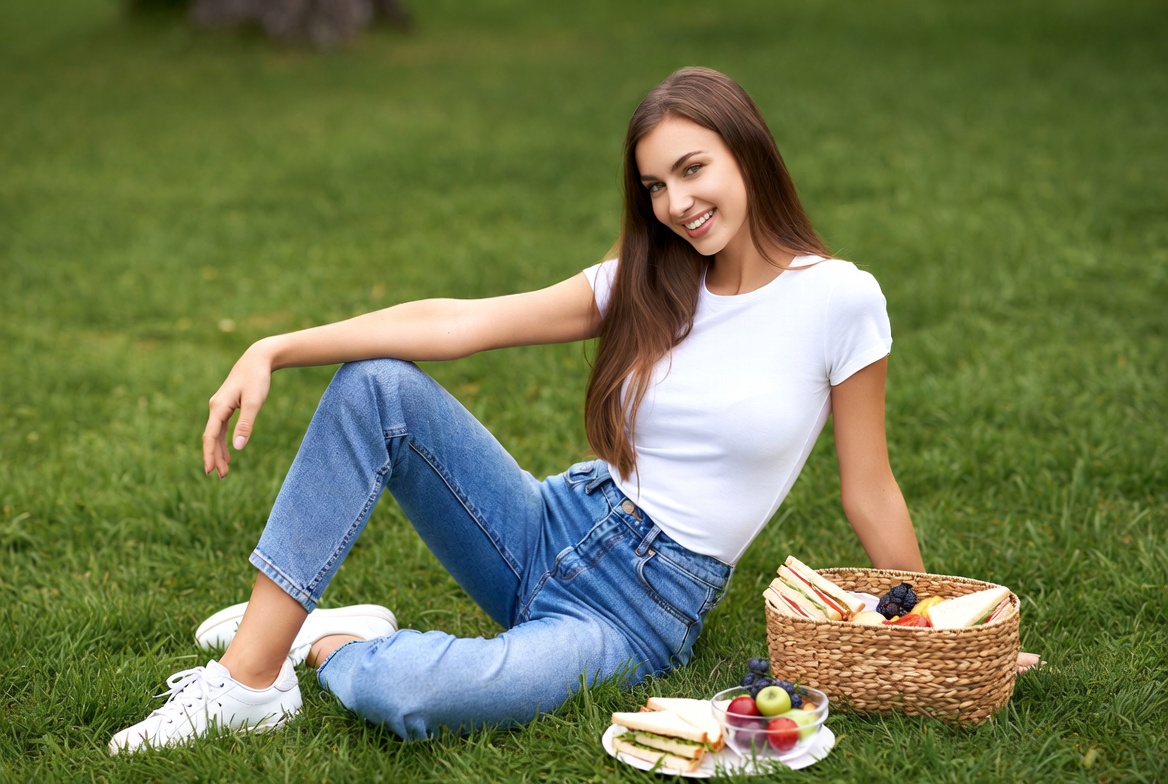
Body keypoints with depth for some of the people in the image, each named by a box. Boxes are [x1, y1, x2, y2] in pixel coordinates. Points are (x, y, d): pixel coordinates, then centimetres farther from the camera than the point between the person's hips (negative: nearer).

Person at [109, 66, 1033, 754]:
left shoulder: (837, 299, -7)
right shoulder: (642, 286, 5)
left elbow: (870, 492, 0)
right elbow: (456, 323, -5)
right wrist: (277, 349, -14)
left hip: (642, 611, -5)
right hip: (552, 530, 5)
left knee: (403, 695, -33)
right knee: (377, 387, -18)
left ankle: (329, 644, 4)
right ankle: (250, 675, -14)